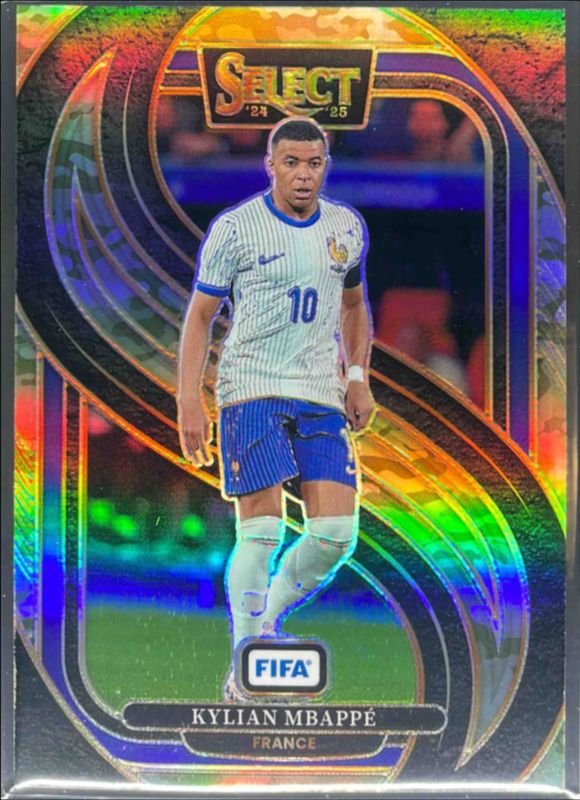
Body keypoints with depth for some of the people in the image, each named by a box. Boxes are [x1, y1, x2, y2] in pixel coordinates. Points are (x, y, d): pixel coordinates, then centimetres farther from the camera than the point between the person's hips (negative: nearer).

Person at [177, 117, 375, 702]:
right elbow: (199, 316, 0)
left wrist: (358, 378, 13)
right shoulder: (234, 228, -4)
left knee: (337, 533, -5)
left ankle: (268, 618, 21)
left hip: (322, 396, 4)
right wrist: (189, 402, -7)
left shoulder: (347, 227, 10)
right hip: (250, 390, -4)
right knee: (261, 531, -11)